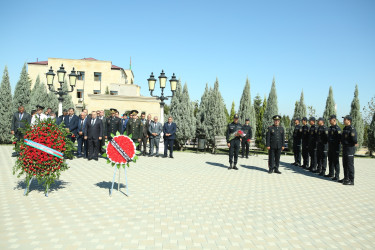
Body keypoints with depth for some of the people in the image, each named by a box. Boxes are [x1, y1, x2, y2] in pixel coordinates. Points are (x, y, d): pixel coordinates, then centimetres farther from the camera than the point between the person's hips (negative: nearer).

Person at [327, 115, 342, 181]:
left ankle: (337, 176, 2)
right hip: (330, 148, 9)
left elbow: (339, 139, -18)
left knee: (336, 162, -4)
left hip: (335, 148, -9)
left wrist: (338, 148, -20)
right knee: (330, 161, 15)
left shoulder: (337, 128, -14)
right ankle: (331, 174, 27)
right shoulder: (330, 128, 13)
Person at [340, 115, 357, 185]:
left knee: (350, 165, -4)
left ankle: (351, 180, 2)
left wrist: (355, 143, -6)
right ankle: (346, 178, 26)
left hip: (350, 149, -9)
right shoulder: (345, 128, 13)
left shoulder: (352, 129, -17)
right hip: (344, 148, 9)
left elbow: (354, 139, -23)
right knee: (345, 164, 15)